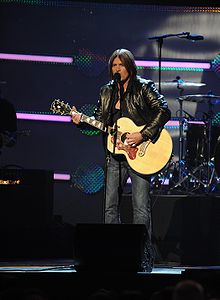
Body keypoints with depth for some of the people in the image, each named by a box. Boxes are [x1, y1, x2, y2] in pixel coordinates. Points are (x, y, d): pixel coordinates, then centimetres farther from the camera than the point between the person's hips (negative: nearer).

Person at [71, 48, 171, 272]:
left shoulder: (144, 87, -3)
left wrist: (142, 135, -19)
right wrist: (81, 121, -3)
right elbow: (99, 122, 17)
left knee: (141, 208, -7)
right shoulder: (107, 92, 14)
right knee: (110, 206, 4)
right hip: (115, 155, 6)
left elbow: (164, 111, -12)